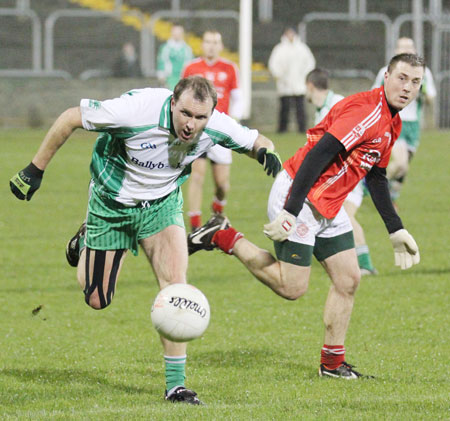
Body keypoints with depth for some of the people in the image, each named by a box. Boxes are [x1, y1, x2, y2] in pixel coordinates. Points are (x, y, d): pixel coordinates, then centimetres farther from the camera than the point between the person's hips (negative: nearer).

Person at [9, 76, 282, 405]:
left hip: (162, 204, 2)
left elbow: (254, 140, -2)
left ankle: (176, 385, -11)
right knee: (97, 300, 8)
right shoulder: (138, 109, -37)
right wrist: (36, 170, -17)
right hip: (112, 203, -2)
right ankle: (85, 242, 42)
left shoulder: (217, 128, -24)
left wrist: (266, 150, -28)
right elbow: (71, 118, -24)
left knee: (175, 283, -19)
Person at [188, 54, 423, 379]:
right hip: (298, 197, -10)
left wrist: (396, 230, 23)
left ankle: (332, 363, 16)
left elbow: (376, 177, 23)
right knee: (292, 287, -9)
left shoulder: (391, 123, 10)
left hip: (328, 206, 10)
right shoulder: (364, 111, -21)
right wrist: (290, 213, -31)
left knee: (349, 279, 7)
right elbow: (317, 156, -27)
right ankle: (226, 239, 4)